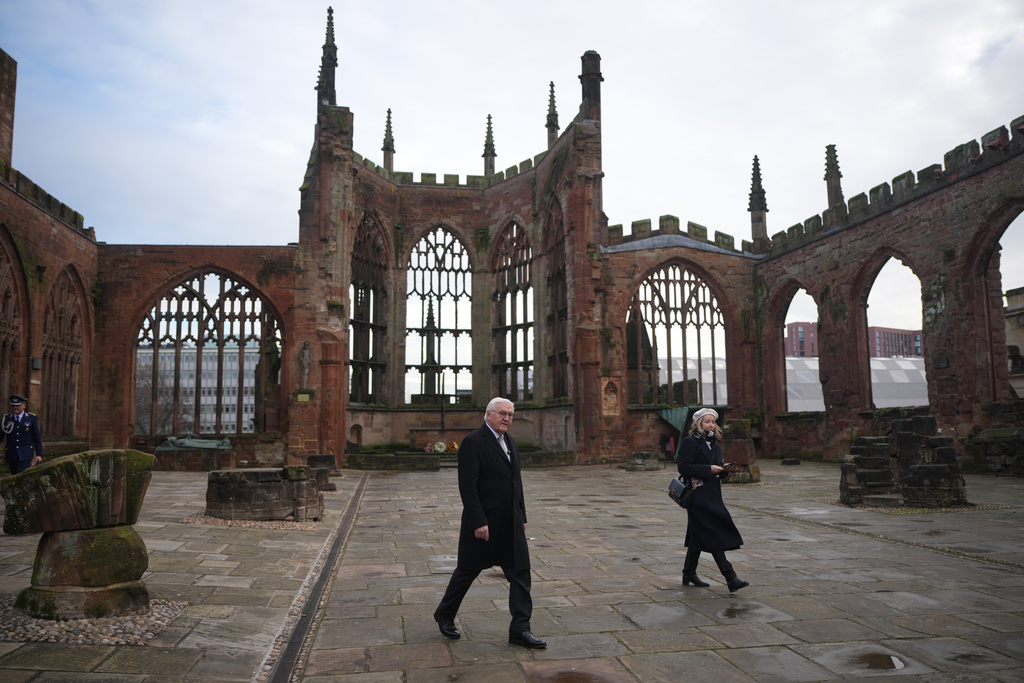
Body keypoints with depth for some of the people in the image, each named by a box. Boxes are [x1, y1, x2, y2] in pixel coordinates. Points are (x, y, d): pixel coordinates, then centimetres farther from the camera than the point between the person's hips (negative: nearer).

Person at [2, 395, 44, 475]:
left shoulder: (32, 418, -4)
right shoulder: (6, 418, 1)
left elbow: (37, 437, -2)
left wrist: (39, 454, -4)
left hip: (25, 454, -3)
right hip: (11, 454, 3)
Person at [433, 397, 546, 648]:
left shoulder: (509, 442, 13)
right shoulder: (472, 443, -13)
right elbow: (467, 486, -18)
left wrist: (522, 516, 14)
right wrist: (478, 522, -21)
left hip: (511, 523, 7)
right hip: (483, 522, -7)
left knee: (520, 573, 3)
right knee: (467, 571, 9)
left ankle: (520, 629, 9)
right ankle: (445, 615, 31)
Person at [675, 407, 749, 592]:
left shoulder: (715, 444, 16)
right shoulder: (689, 442, -8)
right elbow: (683, 467, -16)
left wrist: (724, 469, -2)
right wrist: (708, 469, -19)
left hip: (712, 495, 8)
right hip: (698, 496, -8)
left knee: (698, 535, 13)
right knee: (714, 535, -11)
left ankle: (689, 574, 24)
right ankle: (730, 578, -12)